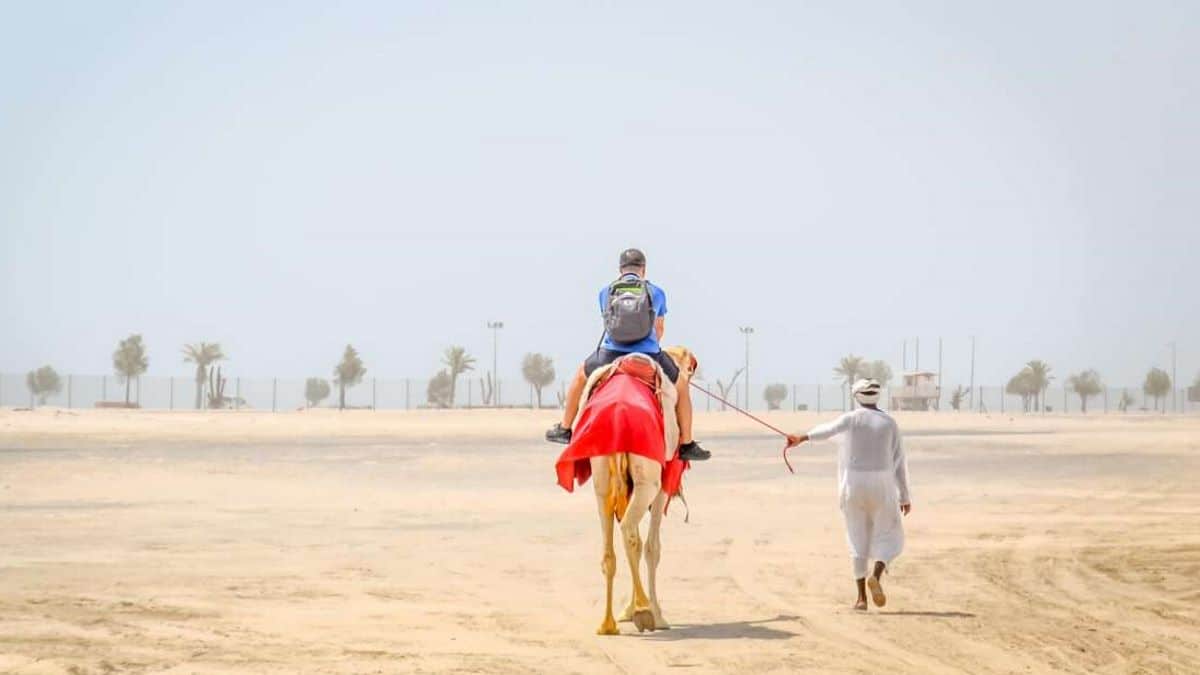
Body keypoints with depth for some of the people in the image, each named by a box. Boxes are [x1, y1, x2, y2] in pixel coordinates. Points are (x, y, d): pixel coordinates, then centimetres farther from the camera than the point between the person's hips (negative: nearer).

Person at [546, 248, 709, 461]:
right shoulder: (656, 293, 10)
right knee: (680, 387, 23)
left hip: (611, 355, 1)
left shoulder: (606, 292, 12)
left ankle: (564, 429, 37)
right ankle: (687, 445, 20)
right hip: (648, 357, -1)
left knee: (581, 376, 31)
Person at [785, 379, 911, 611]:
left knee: (858, 539, 11)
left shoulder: (851, 419, -2)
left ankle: (861, 597, 6)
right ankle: (876, 575, -17)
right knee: (888, 537, 12)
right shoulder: (889, 423, 1)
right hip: (880, 485, -1)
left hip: (853, 483, 1)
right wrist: (905, 496, 7)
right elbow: (899, 462, 0)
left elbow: (829, 429, -24)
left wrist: (802, 438, -38)